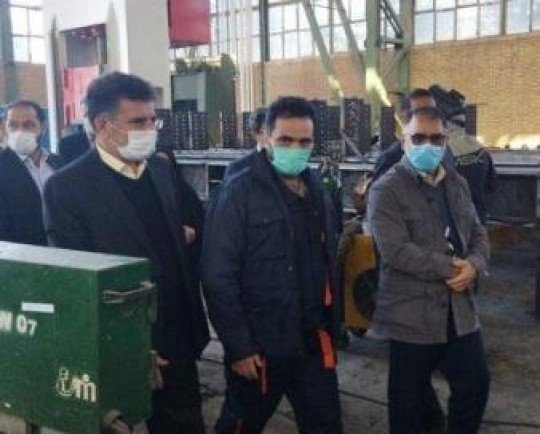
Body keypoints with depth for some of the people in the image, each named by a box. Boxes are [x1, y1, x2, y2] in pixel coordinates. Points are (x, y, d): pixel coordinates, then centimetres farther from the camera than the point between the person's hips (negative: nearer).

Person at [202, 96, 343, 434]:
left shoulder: (319, 194, 8)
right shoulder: (239, 193, -12)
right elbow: (219, 277, -16)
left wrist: (333, 328, 11)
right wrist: (239, 347, -16)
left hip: (314, 342, 5)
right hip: (258, 346, -5)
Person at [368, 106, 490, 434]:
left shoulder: (458, 184, 11)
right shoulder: (386, 190, -11)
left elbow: (478, 233, 12)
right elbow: (396, 250, -21)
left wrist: (474, 265, -11)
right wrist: (451, 268, -18)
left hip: (460, 310, 6)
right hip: (412, 315, -6)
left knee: (476, 383, 15)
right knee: (409, 397, 10)